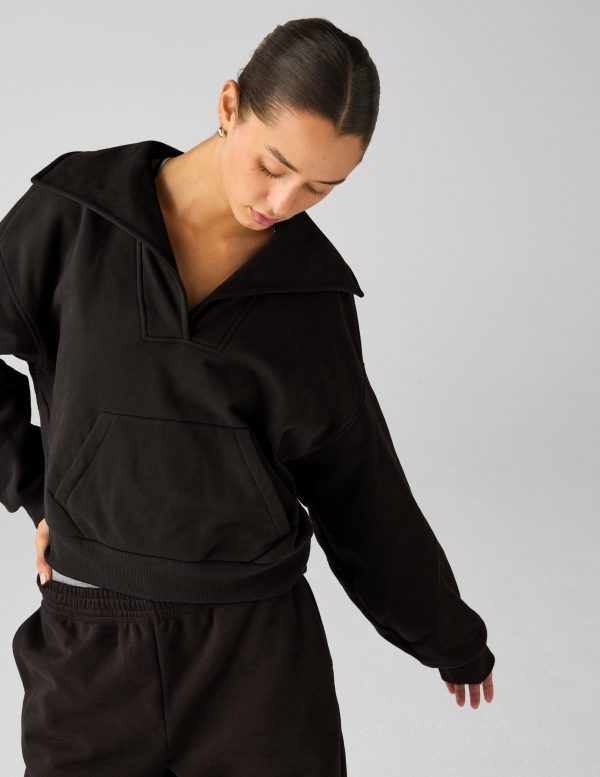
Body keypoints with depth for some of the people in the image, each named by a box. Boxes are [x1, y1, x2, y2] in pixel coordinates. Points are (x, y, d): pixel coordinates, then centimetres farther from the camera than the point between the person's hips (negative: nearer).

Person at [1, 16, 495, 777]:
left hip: (258, 649, 1)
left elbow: (359, 486, 7)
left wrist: (452, 639, 16)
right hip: (90, 648, 0)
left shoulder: (314, 287, -2)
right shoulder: (75, 215, -7)